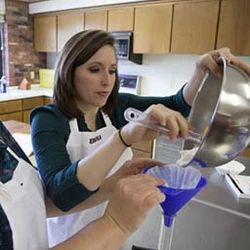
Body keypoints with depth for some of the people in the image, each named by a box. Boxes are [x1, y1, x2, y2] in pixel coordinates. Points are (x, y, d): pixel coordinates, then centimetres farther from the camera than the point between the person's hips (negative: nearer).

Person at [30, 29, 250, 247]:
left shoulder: (118, 106, -10)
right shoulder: (48, 120, -22)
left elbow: (180, 106, -9)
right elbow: (61, 193, -38)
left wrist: (202, 69, -28)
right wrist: (125, 136, -49)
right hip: (72, 235, -3)